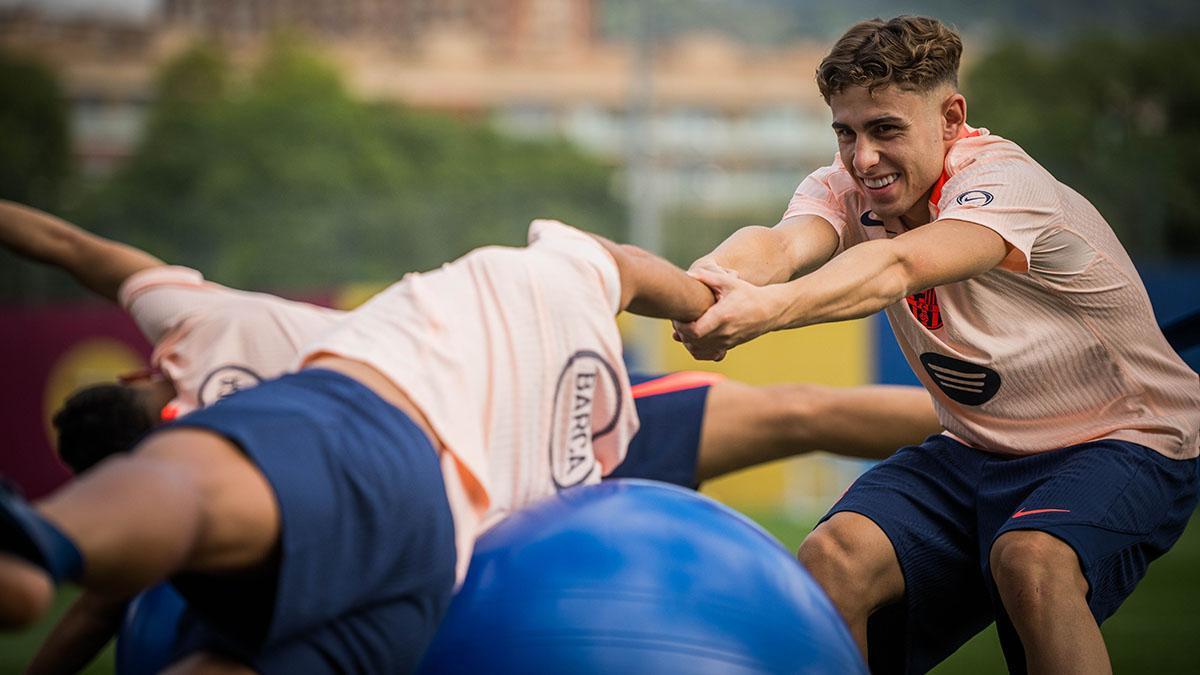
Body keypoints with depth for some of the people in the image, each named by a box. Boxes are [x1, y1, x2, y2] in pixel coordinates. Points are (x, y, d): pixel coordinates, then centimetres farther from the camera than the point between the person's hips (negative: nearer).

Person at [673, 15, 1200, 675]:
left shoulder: (1006, 183, -24)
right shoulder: (843, 190, -6)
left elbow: (896, 266, -44)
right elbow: (783, 244, -30)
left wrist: (770, 308, -64)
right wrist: (707, 280, -55)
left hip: (1120, 443, -6)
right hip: (976, 451, 6)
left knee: (1029, 559, -35)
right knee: (831, 560, -18)